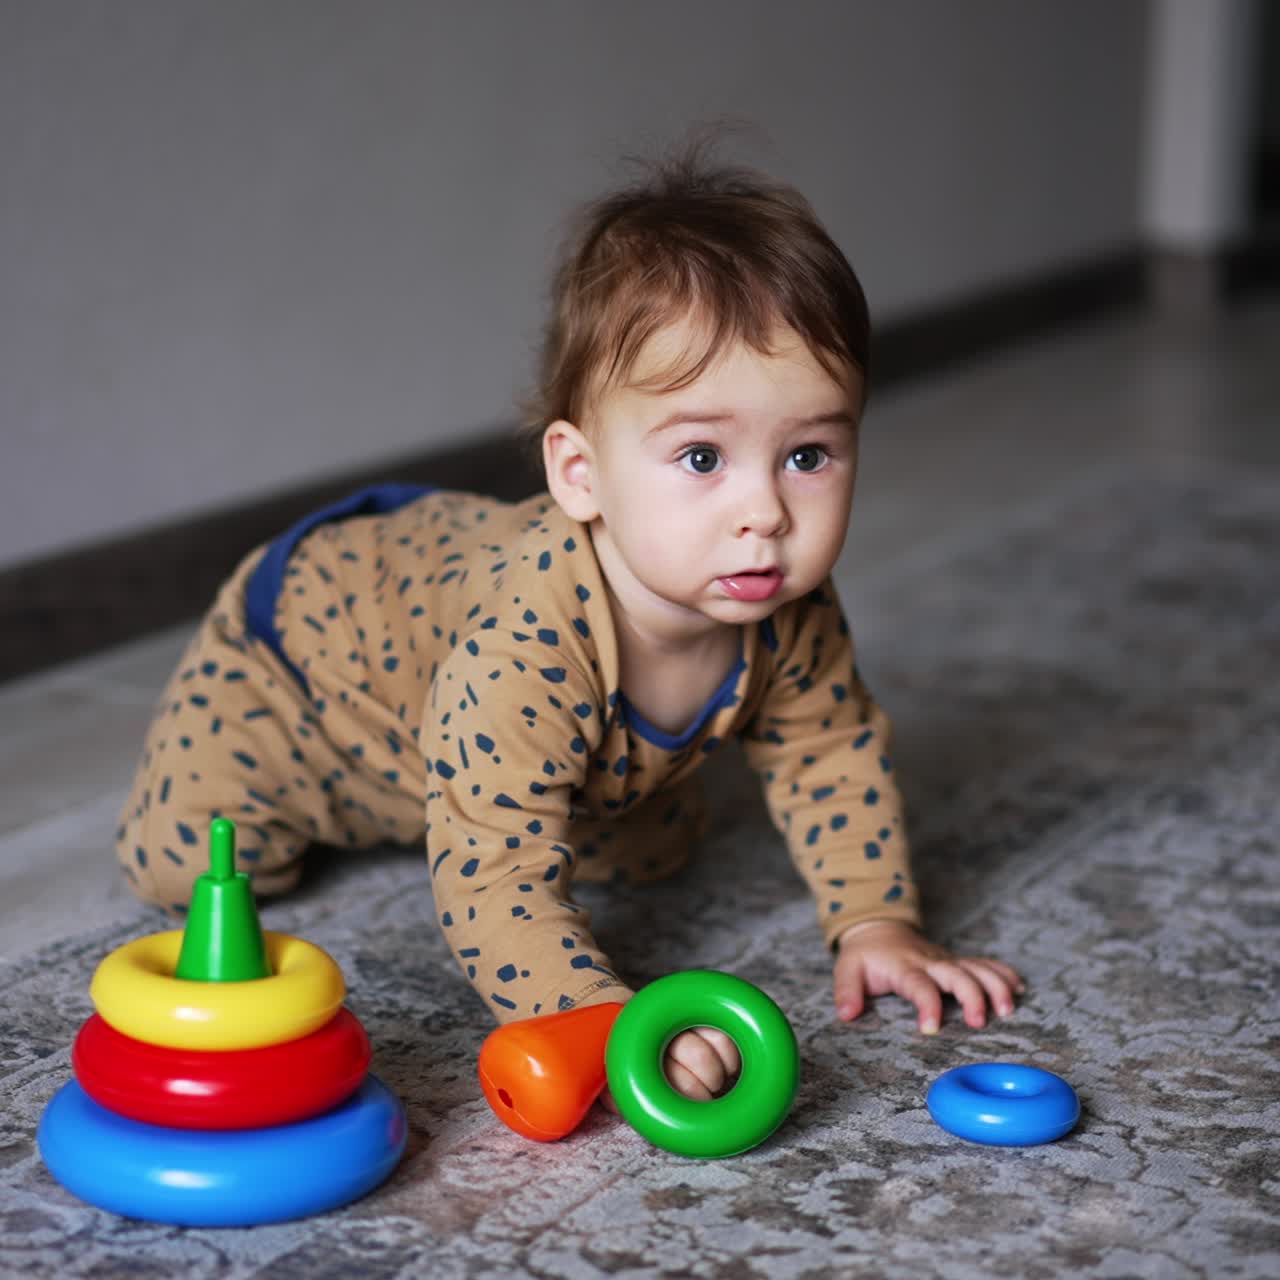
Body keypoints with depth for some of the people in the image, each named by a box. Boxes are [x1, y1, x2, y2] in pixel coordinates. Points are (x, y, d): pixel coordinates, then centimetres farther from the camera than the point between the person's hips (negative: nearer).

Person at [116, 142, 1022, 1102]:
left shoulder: (788, 608, -29)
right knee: (185, 859, -13)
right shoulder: (530, 637, -50)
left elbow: (832, 754, -10)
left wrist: (877, 923, -18)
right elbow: (494, 881, -50)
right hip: (311, 619, -5)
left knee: (653, 846, 16)